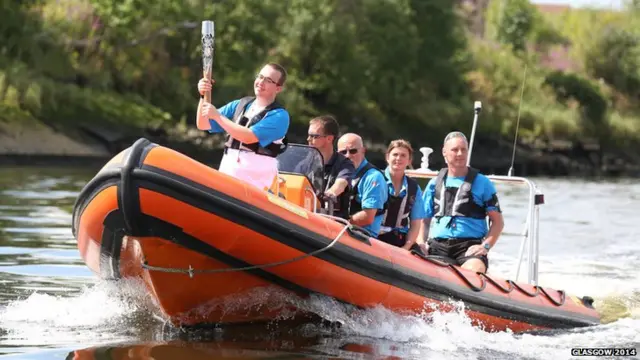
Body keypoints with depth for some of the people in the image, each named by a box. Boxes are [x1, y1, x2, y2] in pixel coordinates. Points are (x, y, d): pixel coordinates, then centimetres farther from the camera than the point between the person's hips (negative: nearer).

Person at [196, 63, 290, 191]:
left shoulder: (279, 116, -4)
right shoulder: (239, 105, 15)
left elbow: (248, 137, -17)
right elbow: (203, 125, 15)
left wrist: (217, 116, -15)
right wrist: (203, 97, -1)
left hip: (255, 179, -5)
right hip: (226, 173, 5)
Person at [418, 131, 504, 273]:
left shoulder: (482, 183, 9)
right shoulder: (434, 184, 17)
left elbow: (498, 222, 8)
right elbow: (424, 221, 21)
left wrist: (485, 246, -7)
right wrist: (421, 244, 2)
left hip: (470, 247, -3)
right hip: (438, 246, 3)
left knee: (474, 272, -35)